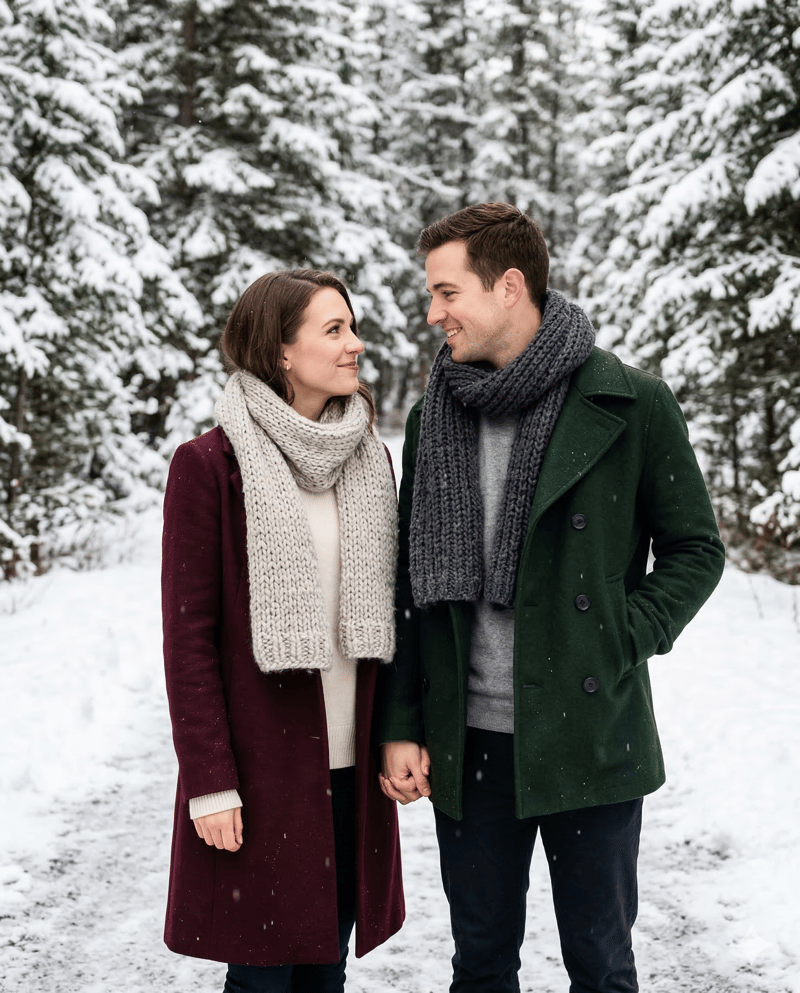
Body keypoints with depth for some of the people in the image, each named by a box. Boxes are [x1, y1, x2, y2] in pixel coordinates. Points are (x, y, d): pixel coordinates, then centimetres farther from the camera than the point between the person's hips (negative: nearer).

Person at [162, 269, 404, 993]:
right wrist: (210, 782, -12)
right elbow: (188, 635, -9)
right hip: (263, 767, -5)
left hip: (350, 766, 5)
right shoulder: (210, 465, -9)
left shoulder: (369, 458, 9)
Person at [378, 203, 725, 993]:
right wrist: (400, 725, 3)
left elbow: (695, 549, 2)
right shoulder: (433, 418, 5)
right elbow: (410, 586, 8)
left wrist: (623, 641, -10)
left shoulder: (630, 406, -6)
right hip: (467, 741, 3)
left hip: (591, 739, -3)